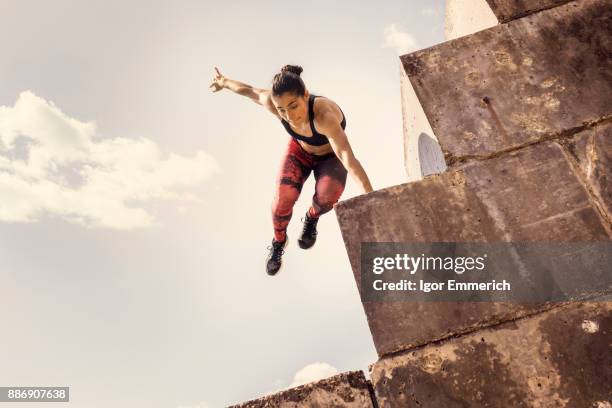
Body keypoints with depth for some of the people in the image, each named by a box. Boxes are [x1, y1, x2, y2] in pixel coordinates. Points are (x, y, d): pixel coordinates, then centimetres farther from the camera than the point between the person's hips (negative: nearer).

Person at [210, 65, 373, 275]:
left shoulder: (324, 115, -45)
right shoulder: (275, 103, -31)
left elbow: (350, 159, -55)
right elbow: (250, 91, -8)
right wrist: (224, 82, 12)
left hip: (330, 157, -2)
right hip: (300, 150, 3)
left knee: (327, 197, -32)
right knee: (283, 200, -19)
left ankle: (312, 218, 8)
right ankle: (279, 241, 16)